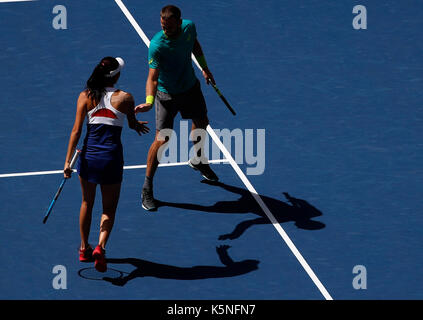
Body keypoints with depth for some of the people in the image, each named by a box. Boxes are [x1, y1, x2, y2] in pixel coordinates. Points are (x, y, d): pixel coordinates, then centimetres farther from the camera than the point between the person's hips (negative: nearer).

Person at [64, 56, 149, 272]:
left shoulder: (85, 97, -2)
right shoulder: (124, 98, -5)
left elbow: (76, 131, -5)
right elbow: (133, 124, 12)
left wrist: (68, 161, -4)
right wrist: (137, 125, 37)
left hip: (88, 155, 2)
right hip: (112, 157, -2)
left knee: (87, 203, 22)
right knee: (109, 209, 11)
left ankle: (84, 249, 32)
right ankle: (100, 247, -12)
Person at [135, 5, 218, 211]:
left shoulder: (189, 27, -16)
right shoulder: (156, 45, -33)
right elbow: (153, 77, -37)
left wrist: (204, 68, 16)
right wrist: (149, 101, -54)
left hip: (191, 87, 6)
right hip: (167, 94, -6)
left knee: (201, 123, 25)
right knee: (161, 140, -11)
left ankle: (198, 161, 56)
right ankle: (147, 188, 3)